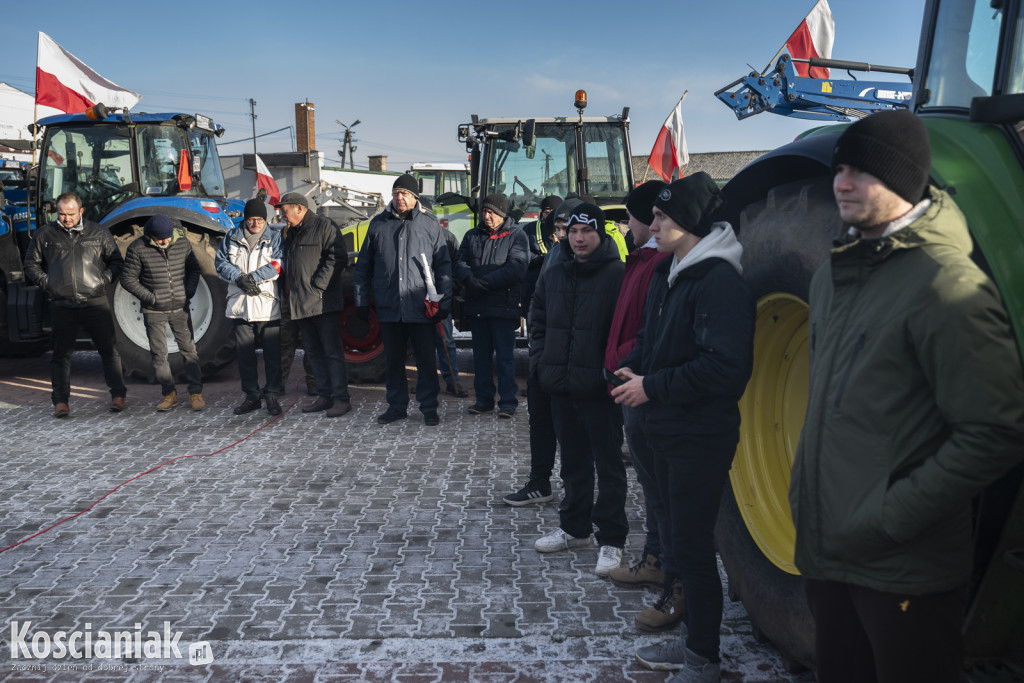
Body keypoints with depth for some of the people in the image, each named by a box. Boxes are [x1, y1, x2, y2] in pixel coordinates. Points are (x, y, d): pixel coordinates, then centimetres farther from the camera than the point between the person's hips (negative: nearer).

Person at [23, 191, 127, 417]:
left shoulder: (98, 233, 6)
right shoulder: (44, 235, 7)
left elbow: (116, 262, 14)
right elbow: (31, 265, 15)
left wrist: (103, 279, 0)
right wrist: (47, 283, 1)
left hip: (96, 303, 0)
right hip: (63, 305, 1)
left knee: (108, 349, 2)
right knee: (61, 353, 5)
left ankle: (118, 396, 12)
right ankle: (60, 401, 13)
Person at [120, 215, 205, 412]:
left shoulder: (182, 243, -3)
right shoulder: (137, 249, -10)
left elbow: (194, 269, 11)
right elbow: (128, 279, -4)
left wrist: (189, 293, -1)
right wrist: (150, 297, -10)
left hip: (180, 308, 1)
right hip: (154, 312, -1)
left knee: (188, 350, 1)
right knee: (159, 354, 5)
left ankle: (195, 393, 9)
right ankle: (169, 394, 17)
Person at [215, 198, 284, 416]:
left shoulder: (274, 238, 3)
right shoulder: (232, 238, 11)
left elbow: (278, 266, -9)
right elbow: (221, 262, 6)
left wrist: (253, 277, -17)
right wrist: (239, 278, -11)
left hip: (268, 306, -3)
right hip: (240, 305, 3)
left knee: (272, 354, -1)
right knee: (244, 354, 8)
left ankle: (272, 395, 10)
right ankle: (252, 396, 19)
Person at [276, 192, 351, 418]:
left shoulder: (324, 226, -6)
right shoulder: (291, 233, 20)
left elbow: (338, 258, -15)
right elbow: (287, 265, 26)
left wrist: (319, 285, -17)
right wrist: (289, 294, 13)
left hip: (323, 303, -9)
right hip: (301, 304, 9)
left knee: (332, 351, -6)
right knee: (314, 352, 11)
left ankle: (341, 398, -2)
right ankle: (325, 396, 19)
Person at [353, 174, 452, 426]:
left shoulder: (430, 223, 3)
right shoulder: (378, 224, 8)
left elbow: (443, 266, 4)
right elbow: (363, 266, 13)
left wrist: (444, 303, -2)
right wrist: (361, 301, 8)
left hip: (421, 308, -2)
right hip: (388, 307, 2)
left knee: (426, 359, 3)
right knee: (393, 359, 11)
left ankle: (429, 408, 14)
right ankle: (397, 406, 23)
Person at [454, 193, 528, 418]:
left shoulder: (516, 236, -1)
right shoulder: (472, 236, 15)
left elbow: (516, 268, -13)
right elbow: (460, 262, 7)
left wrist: (484, 283, -17)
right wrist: (469, 279, -16)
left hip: (503, 306, -5)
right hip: (477, 306, 5)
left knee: (505, 355, -3)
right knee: (481, 355, 10)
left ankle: (508, 401, 5)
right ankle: (483, 399, 20)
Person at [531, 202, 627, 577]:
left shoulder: (617, 275, -9)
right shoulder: (553, 275, 11)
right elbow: (538, 321, 19)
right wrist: (540, 362, 8)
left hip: (599, 390, -6)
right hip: (561, 386, 6)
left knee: (609, 464, 3)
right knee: (573, 461, 19)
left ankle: (611, 540, 13)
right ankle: (574, 528, 33)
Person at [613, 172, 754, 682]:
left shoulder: (720, 282, -19)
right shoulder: (668, 273, 11)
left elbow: (725, 367, -26)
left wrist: (652, 388, -20)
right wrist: (633, 367, 2)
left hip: (701, 439, -10)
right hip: (666, 431, 10)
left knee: (692, 546, 1)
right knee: (672, 532, 18)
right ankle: (692, 641, 36)